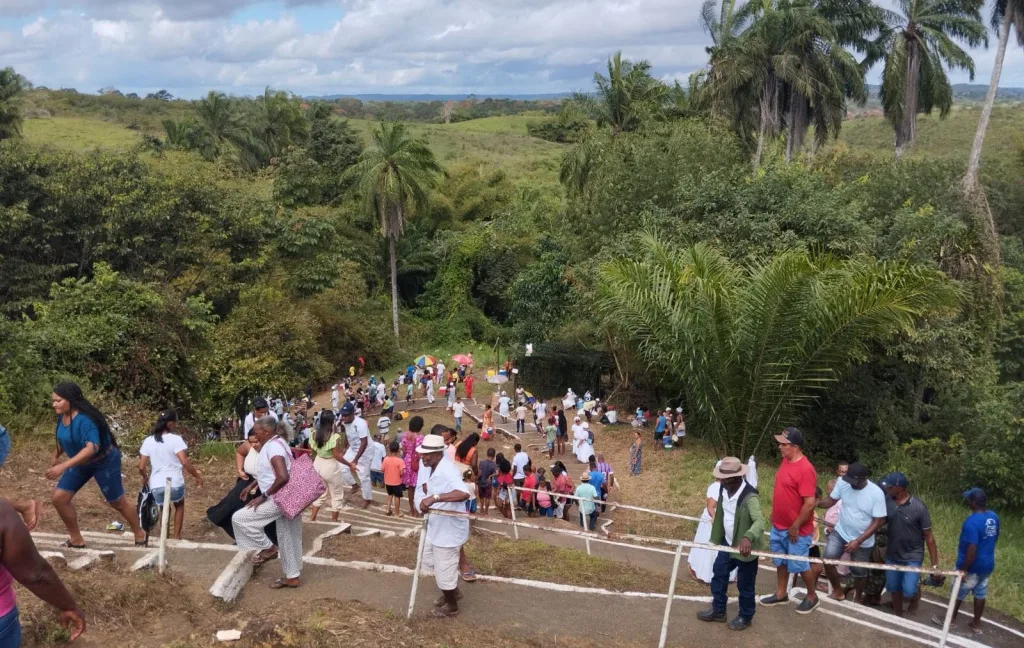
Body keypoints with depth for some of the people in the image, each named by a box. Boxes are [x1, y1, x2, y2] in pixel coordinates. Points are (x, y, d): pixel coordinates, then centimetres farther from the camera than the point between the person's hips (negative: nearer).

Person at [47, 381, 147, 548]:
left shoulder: (84, 419, -33)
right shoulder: (62, 416, -7)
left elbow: (92, 447, -44)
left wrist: (63, 466, -49)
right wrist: (56, 455, 0)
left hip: (104, 462, -8)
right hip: (81, 463, 8)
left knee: (118, 502, 4)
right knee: (58, 498, -2)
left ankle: (140, 535, 26)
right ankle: (76, 539, 12)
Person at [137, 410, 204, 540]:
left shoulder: (148, 441, 4)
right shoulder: (176, 439, -10)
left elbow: (141, 467, 4)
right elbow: (185, 462, -18)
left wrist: (145, 478, 24)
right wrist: (197, 476, -7)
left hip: (156, 485, 3)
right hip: (175, 483, -3)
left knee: (164, 509, 27)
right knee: (179, 505, 27)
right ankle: (177, 537, 25)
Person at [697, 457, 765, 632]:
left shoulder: (749, 497, -30)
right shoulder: (724, 490, -5)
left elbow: (759, 521, -44)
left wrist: (748, 538, -62)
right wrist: (716, 538, 16)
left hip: (745, 547, -8)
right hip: (728, 543, 8)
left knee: (744, 585, 10)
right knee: (718, 575, 19)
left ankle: (745, 617, 32)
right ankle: (718, 610, 38)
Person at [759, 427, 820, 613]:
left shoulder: (805, 469, -26)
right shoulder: (786, 461, 2)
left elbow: (810, 503, -25)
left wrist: (795, 527, -19)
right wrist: (775, 516, 17)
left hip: (796, 530, -8)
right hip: (778, 526, 8)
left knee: (799, 565, 8)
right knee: (780, 562, 20)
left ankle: (812, 597, 28)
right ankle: (781, 594, 35)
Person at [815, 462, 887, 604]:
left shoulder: (877, 494, -23)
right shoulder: (842, 483, -15)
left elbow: (878, 522, -18)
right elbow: (831, 500, -4)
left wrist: (858, 541, -24)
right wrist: (815, 503, -27)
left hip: (863, 541, -2)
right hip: (840, 532, 2)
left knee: (859, 572, 14)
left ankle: (859, 598, 44)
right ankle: (838, 591, 10)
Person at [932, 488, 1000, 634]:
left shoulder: (972, 522, -30)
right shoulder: (994, 517, -4)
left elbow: (972, 550, -30)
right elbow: (994, 538, 13)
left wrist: (963, 569, -20)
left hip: (972, 566, -7)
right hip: (988, 565, 7)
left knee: (958, 593, 14)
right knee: (980, 594, 20)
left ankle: (951, 620, 31)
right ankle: (976, 624, 32)